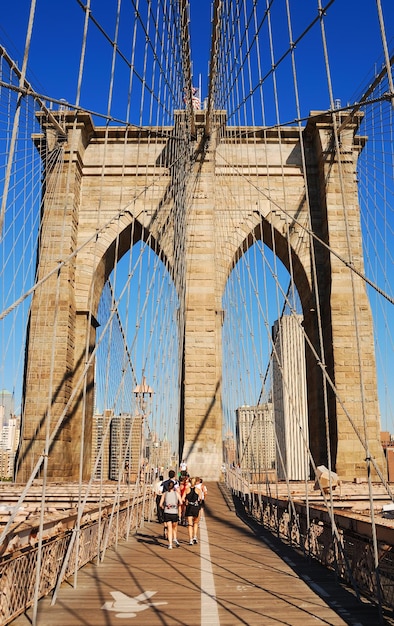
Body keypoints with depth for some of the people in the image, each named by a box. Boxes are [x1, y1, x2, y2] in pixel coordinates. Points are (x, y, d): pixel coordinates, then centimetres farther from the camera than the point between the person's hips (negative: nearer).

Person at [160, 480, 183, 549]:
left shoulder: (164, 493, 5)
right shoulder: (177, 493, 2)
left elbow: (161, 504, 1)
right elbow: (181, 503, -8)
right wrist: (178, 506, 12)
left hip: (167, 513, 0)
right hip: (175, 513, 0)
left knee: (169, 529, 8)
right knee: (175, 526, 24)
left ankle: (170, 544, 1)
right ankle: (175, 538, 8)